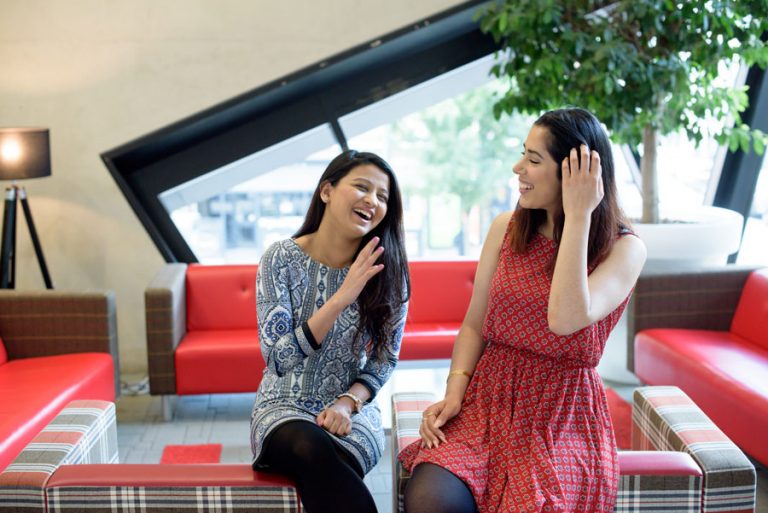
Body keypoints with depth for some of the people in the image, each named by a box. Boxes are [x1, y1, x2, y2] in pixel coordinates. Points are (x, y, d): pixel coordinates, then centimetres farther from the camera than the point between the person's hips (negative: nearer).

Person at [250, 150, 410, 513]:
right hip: (285, 408, -1)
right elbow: (279, 360, -17)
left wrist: (347, 403, -16)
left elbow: (385, 360, 3)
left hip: (352, 410, 1)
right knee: (313, 450, -35)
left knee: (325, 470, -33)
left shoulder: (389, 269, -4)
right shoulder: (281, 258, -10)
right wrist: (343, 297, -26)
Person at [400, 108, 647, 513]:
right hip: (488, 399, 3)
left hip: (562, 415, -2)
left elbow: (565, 319, -25)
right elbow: (473, 325, 9)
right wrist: (454, 392, -7)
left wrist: (577, 216, -21)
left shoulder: (624, 249, -7)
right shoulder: (506, 228, 5)